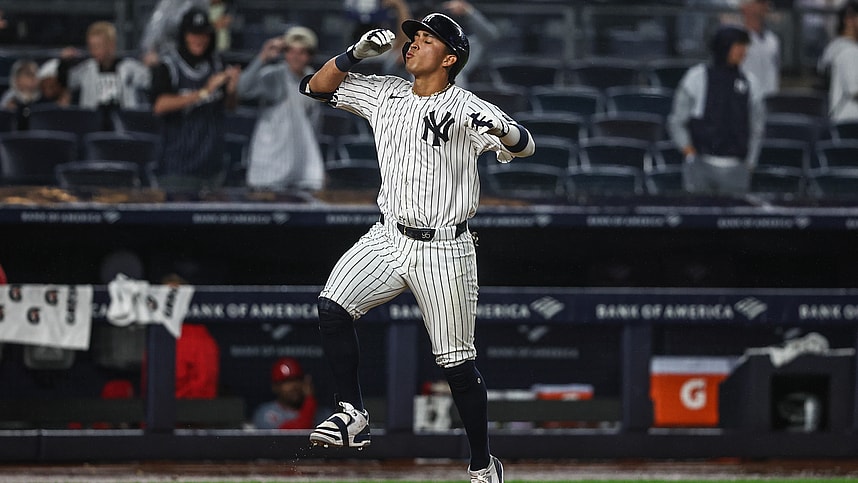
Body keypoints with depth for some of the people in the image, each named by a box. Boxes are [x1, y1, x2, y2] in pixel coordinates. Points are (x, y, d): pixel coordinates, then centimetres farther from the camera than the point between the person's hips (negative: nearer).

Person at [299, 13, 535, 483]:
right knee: (332, 307, -17)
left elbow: (524, 145, -20)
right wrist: (356, 53, -7)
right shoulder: (384, 94, 6)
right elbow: (316, 87, 8)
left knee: (457, 363, 0)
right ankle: (352, 414, -5)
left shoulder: (464, 108, -10)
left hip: (443, 250, -5)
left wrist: (499, 130, -42)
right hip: (388, 236, 5)